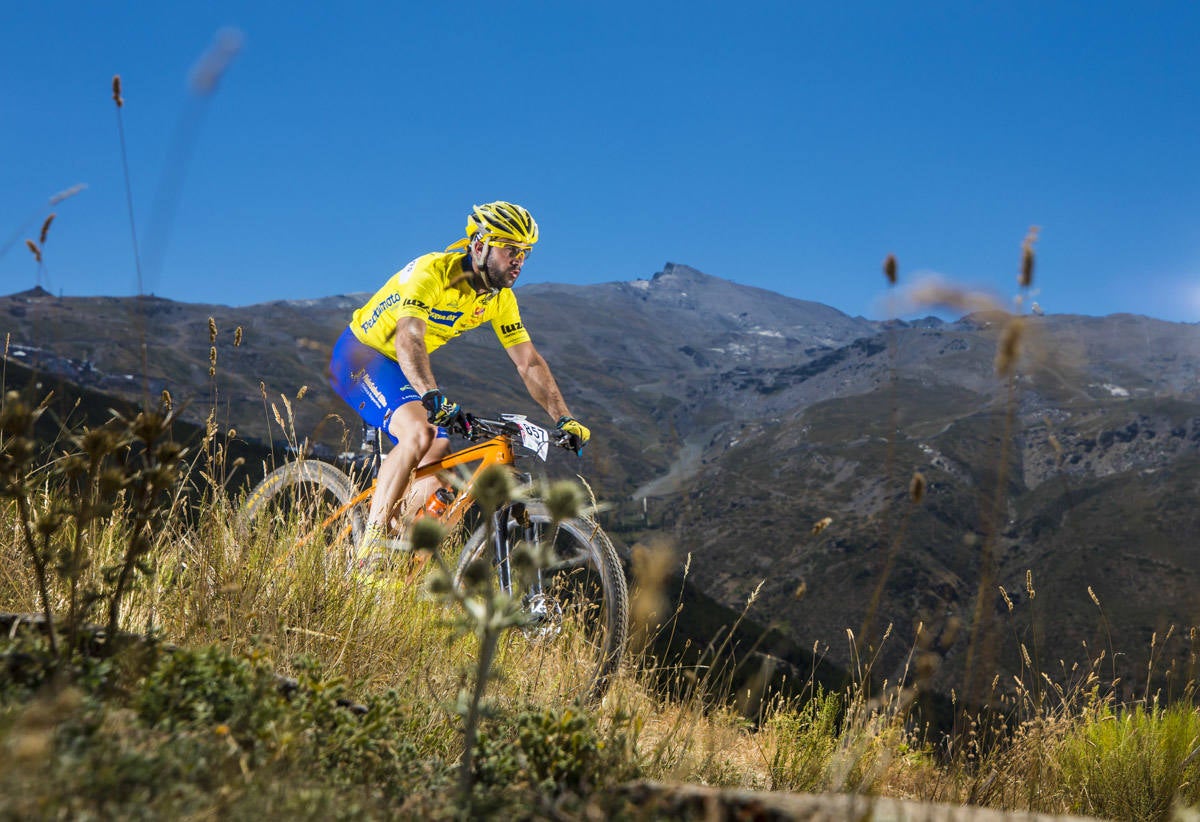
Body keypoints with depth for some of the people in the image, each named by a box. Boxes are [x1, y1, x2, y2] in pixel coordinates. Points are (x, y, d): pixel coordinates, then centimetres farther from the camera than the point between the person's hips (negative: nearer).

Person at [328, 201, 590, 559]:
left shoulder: (500, 297, -4)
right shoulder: (433, 271, -26)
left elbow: (529, 361, -1)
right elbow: (408, 338, -40)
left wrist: (565, 419, -10)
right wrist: (432, 395, -56)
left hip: (401, 367, 8)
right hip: (361, 353, -8)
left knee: (440, 459, -5)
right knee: (419, 432, -30)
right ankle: (371, 546, -23)